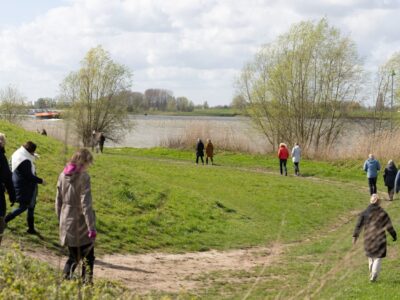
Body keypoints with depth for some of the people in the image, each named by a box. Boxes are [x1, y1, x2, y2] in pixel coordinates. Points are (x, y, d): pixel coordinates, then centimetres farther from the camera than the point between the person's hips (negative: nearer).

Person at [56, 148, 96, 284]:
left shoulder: (63, 175, 4)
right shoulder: (83, 177, -15)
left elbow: (58, 201, 10)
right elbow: (86, 205, -18)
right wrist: (91, 227, -17)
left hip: (67, 224, 6)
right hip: (81, 223, -6)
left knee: (73, 257, 17)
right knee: (88, 257, 9)